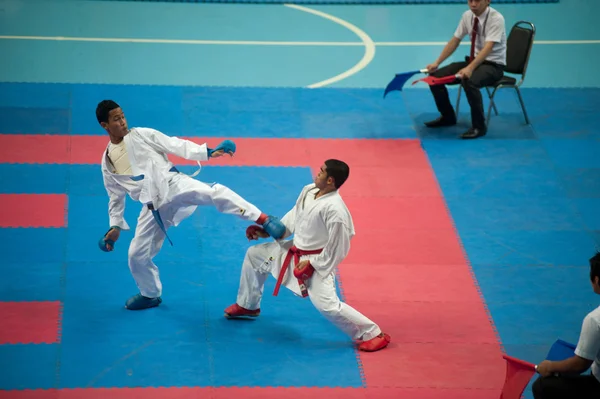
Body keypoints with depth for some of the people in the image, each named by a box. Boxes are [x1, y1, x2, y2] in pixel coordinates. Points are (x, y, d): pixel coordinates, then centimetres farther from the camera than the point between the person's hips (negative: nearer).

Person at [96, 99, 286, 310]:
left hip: (173, 185, -4)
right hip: (154, 207, 4)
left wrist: (207, 152, -11)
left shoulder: (141, 135, 3)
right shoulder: (107, 161, 13)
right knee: (137, 254, 4)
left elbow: (174, 145, -2)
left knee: (212, 192, -33)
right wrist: (115, 226, 15)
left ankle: (263, 220, -34)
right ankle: (150, 295, 31)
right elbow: (116, 197, 22)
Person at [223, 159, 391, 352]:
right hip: (294, 251, 9)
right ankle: (247, 305, 39)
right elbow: (294, 216, 10)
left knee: (327, 305, -20)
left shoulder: (335, 210, -32)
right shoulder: (308, 191, -7)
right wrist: (268, 231, 6)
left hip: (317, 260, -9)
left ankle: (373, 334, -4)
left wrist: (313, 264, -19)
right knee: (254, 255, 18)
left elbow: (338, 248, -24)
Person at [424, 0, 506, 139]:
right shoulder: (467, 16, -1)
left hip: (493, 65, -7)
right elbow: (455, 41, 4)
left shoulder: (496, 18, -21)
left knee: (468, 81, -38)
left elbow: (488, 48, -33)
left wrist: (470, 68, -46)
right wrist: (437, 63, -7)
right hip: (474, 60, 7)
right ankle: (448, 117, 15)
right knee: (435, 76, -7)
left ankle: (479, 126, -21)